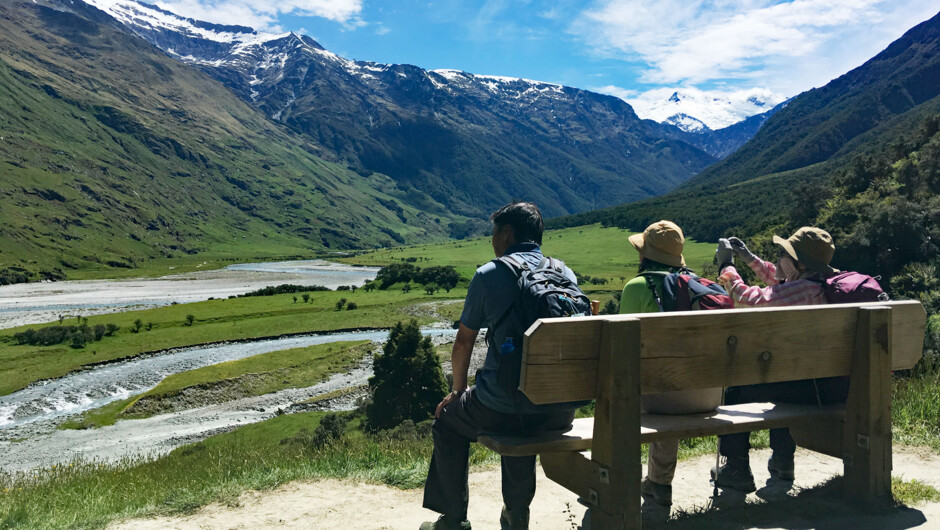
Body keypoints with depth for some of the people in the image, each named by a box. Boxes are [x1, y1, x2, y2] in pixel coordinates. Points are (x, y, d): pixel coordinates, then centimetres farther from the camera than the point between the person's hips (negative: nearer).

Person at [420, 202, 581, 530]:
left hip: (501, 409, -5)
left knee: (447, 422, 25)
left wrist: (458, 391, 20)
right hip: (561, 411, 5)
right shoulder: (566, 275, 7)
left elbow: (463, 344, 2)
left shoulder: (489, 275, -5)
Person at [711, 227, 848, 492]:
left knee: (737, 391, 2)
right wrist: (749, 258, 26)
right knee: (780, 384, 36)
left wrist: (726, 264, -6)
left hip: (817, 387, -10)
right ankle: (782, 462, 45)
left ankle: (736, 470, 14)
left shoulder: (806, 289, -22)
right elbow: (779, 282, 26)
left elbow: (748, 298, -21)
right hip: (839, 383, 10)